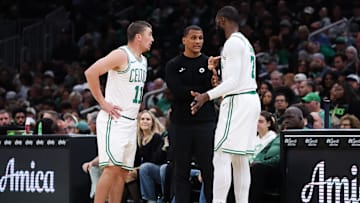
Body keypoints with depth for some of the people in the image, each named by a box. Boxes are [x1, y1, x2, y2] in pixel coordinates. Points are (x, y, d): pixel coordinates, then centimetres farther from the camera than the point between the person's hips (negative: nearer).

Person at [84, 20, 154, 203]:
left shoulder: (143, 61, 16)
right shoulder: (121, 55, -12)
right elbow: (91, 73, -21)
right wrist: (102, 103, -18)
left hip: (131, 122, 9)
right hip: (114, 120, -9)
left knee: (123, 171, 7)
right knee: (112, 168, -15)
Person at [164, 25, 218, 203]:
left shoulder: (209, 63, 8)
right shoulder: (173, 66, 6)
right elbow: (177, 91, -8)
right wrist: (203, 90, -9)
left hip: (206, 123, 0)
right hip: (180, 124, 0)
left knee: (210, 169, -3)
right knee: (181, 171, 5)